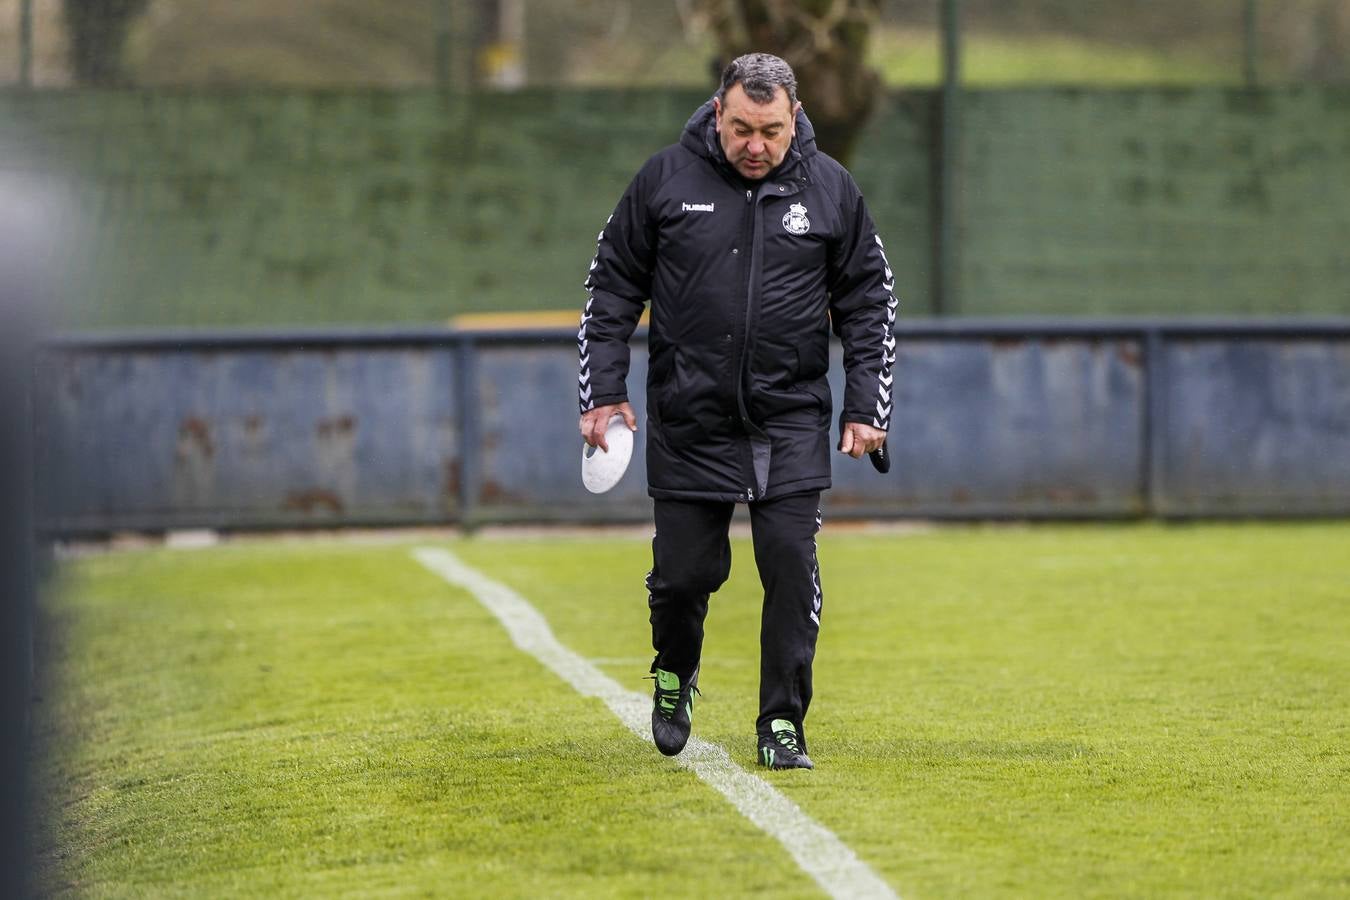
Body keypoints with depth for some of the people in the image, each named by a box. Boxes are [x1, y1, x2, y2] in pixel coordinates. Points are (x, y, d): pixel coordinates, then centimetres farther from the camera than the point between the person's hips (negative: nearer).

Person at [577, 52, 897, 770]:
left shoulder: (829, 189, 1)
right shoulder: (665, 180, -1)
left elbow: (868, 303, 8)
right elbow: (612, 288, 5)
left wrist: (865, 407, 2)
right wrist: (604, 392, -1)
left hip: (792, 425, 0)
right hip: (688, 422, 0)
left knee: (791, 567, -7)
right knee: (684, 572, 2)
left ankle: (782, 724, 3)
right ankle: (674, 674, 33)